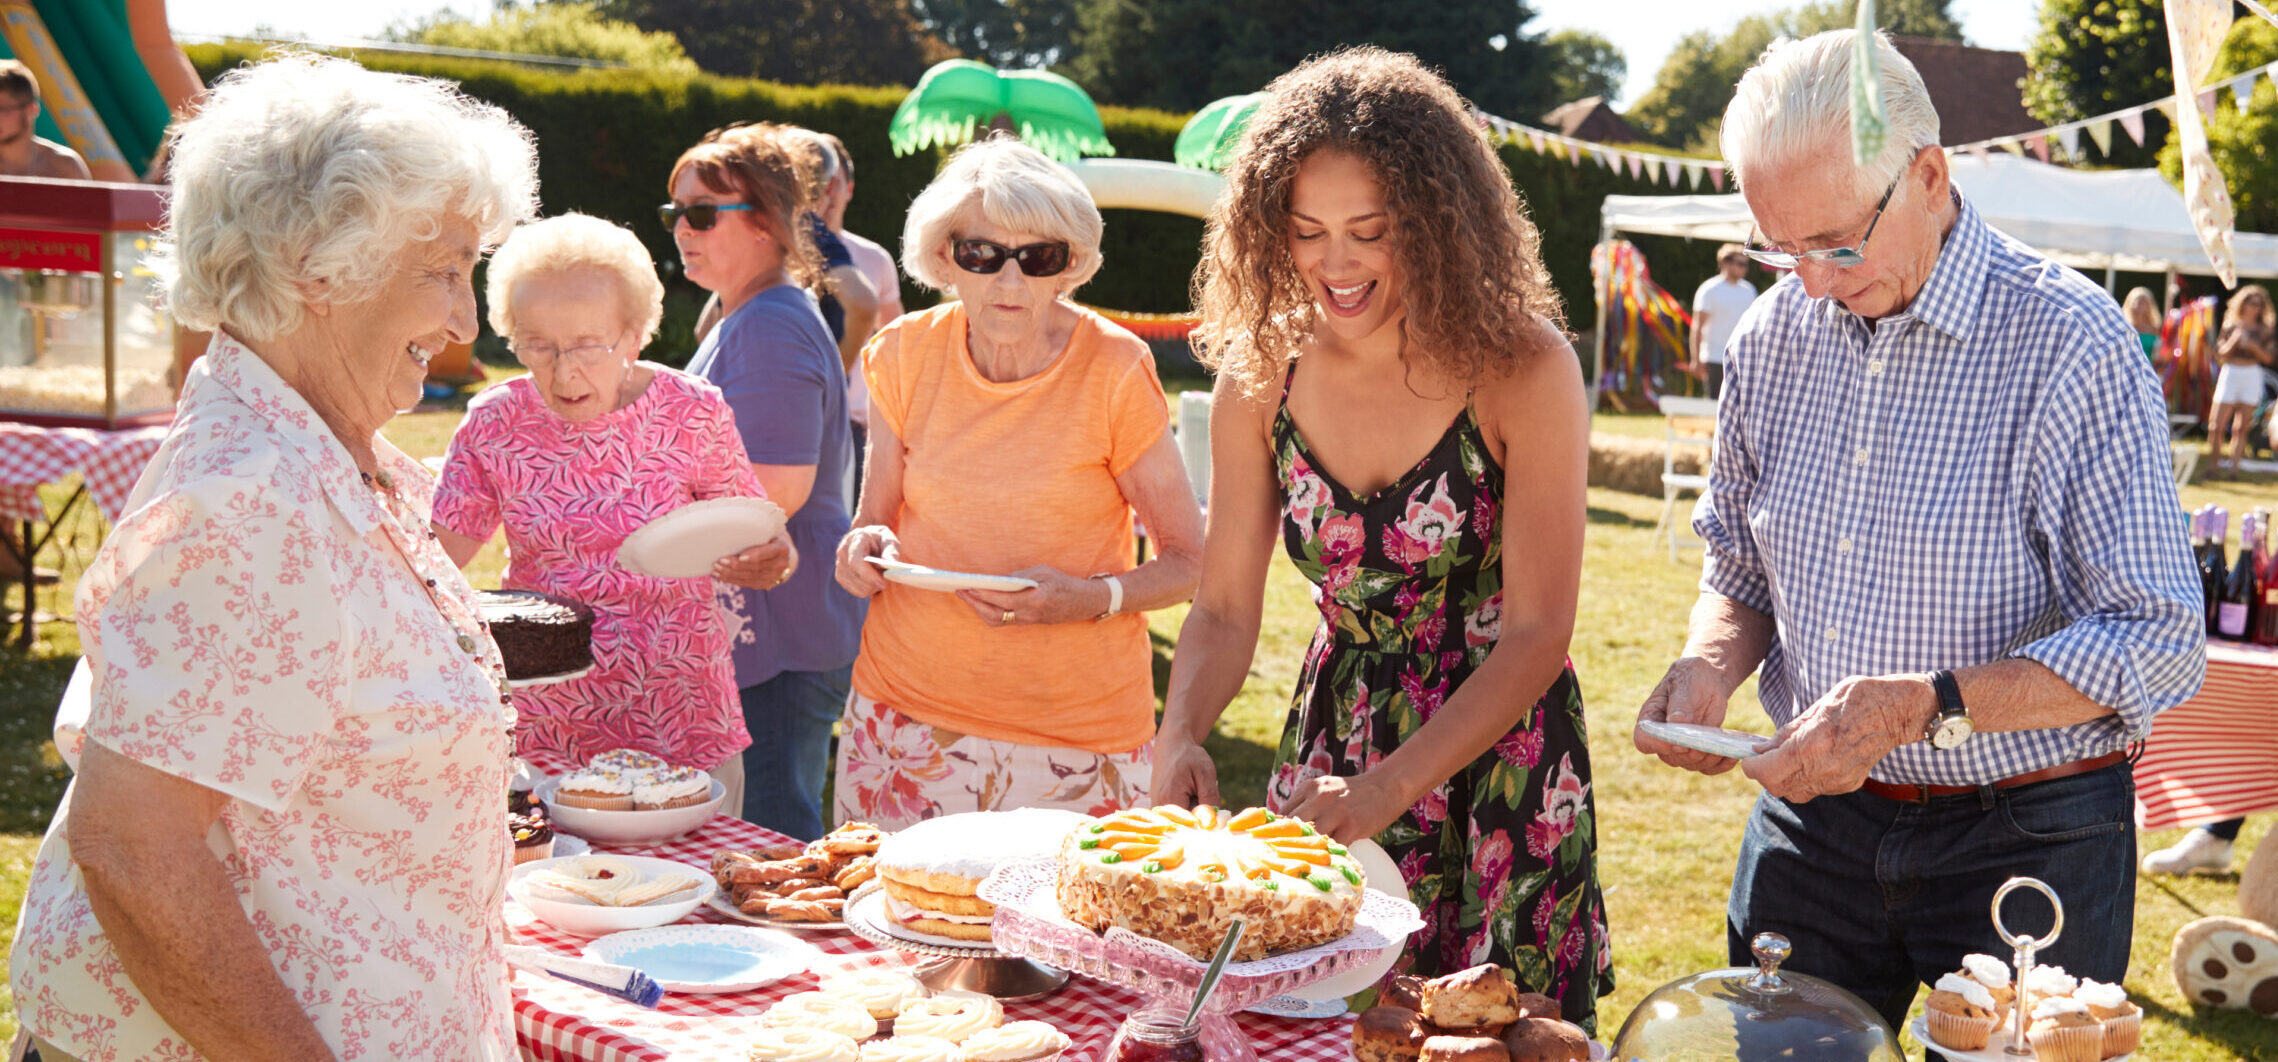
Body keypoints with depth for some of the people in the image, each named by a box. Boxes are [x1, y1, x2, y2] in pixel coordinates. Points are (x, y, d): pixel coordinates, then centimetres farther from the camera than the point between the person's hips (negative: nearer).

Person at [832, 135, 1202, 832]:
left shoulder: (1115, 370, -10)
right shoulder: (904, 356, -1)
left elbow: (1189, 561, -4)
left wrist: (1091, 598, -21)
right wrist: (865, 550, -11)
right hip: (907, 708, 3)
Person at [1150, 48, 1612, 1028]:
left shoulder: (1522, 368, -18)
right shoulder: (1261, 371, -7)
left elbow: (1537, 634, -18)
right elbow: (1223, 610, -3)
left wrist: (1390, 786, -27)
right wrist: (1180, 737, -22)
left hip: (1500, 762, -3)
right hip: (1330, 742, 3)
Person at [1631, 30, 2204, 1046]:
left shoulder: (2069, 343, -16)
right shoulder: (1772, 335, 1)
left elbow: (2157, 645, -18)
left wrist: (1922, 706, -28)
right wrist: (1710, 662, -9)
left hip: (2026, 844, -4)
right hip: (1809, 823, 5)